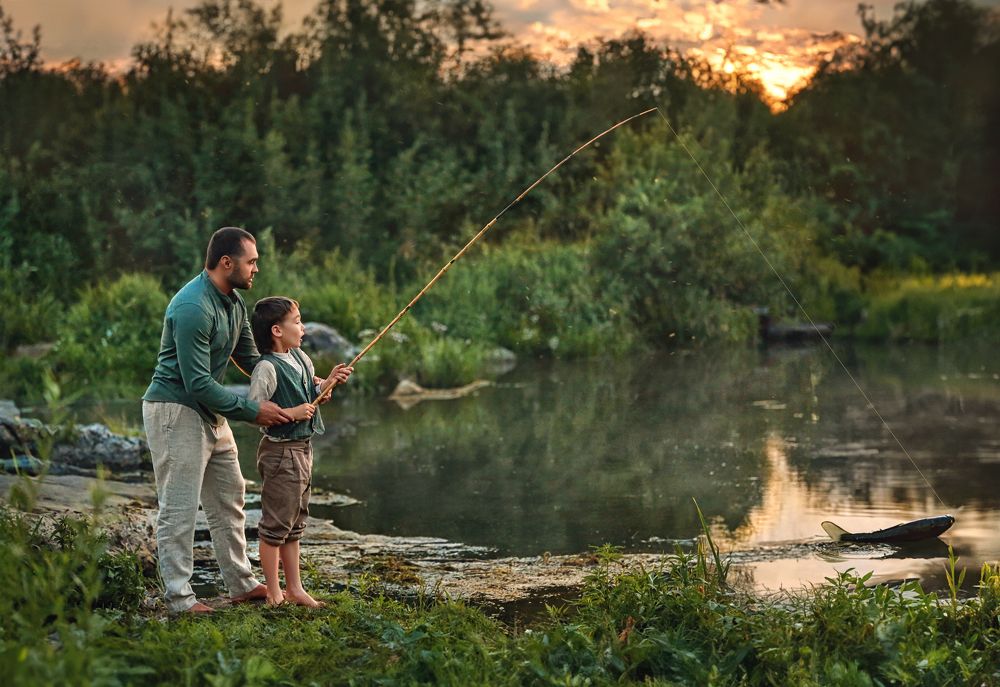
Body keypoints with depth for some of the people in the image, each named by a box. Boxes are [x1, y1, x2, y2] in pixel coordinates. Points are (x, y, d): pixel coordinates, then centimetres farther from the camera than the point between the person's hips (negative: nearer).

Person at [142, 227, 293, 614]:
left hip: (210, 412, 10)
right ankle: (179, 596, -1)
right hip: (175, 410, -10)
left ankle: (242, 584, 23)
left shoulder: (233, 303, 7)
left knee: (229, 499, 14)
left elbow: (250, 360, 16)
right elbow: (198, 383, -25)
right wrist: (252, 411, -20)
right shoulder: (193, 307, -24)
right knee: (179, 507, -6)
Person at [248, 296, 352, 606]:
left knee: (295, 523, 16)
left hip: (302, 450, 9)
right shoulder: (267, 368, -19)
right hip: (281, 451, -9)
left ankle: (294, 589, 25)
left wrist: (329, 382, 5)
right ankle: (273, 594, 10)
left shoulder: (300, 358, 7)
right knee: (276, 523, 1)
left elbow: (310, 395, 23)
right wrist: (291, 413, -23)